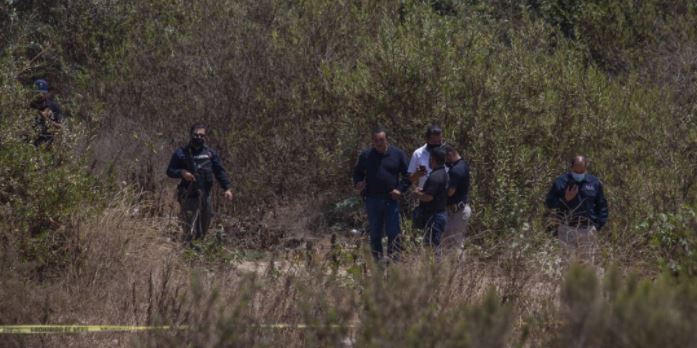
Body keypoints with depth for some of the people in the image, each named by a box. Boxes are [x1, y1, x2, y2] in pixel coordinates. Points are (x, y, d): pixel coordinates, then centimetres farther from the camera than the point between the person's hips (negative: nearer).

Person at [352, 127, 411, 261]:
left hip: (391, 199, -1)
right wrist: (358, 183, -5)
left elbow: (407, 175, 7)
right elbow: (357, 173, 16)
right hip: (372, 199, 1)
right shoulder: (366, 155, 6)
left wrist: (400, 189, -6)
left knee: (393, 233, -4)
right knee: (375, 234, 7)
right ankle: (377, 259, 13)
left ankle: (393, 259, 1)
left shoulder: (397, 154, 3)